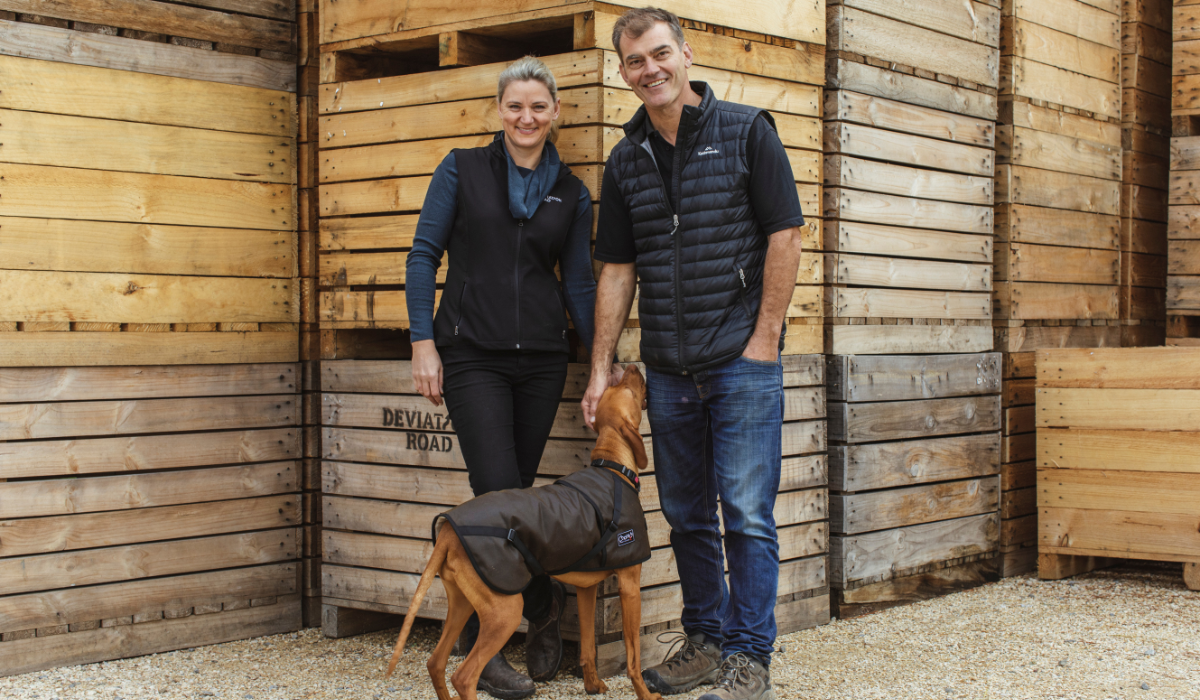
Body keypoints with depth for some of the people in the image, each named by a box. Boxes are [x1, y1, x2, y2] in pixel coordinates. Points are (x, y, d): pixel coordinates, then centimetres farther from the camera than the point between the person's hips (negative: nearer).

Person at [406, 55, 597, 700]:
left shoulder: (572, 194, 10)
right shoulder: (463, 169, 3)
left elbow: (579, 283, 13)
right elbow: (424, 255, 1)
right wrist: (423, 342, -6)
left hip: (540, 360, 3)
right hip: (472, 356, -3)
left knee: (508, 496, 6)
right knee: (501, 495, -12)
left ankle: (481, 644, 18)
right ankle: (544, 606, 9)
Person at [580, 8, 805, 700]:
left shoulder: (746, 131, -3)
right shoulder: (627, 160, 9)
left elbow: (785, 234, -5)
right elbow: (618, 269, 11)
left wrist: (765, 337, -10)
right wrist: (602, 366, 8)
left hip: (743, 361, -5)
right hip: (668, 370, 5)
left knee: (747, 513, -4)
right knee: (687, 514, 12)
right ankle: (707, 640, 26)